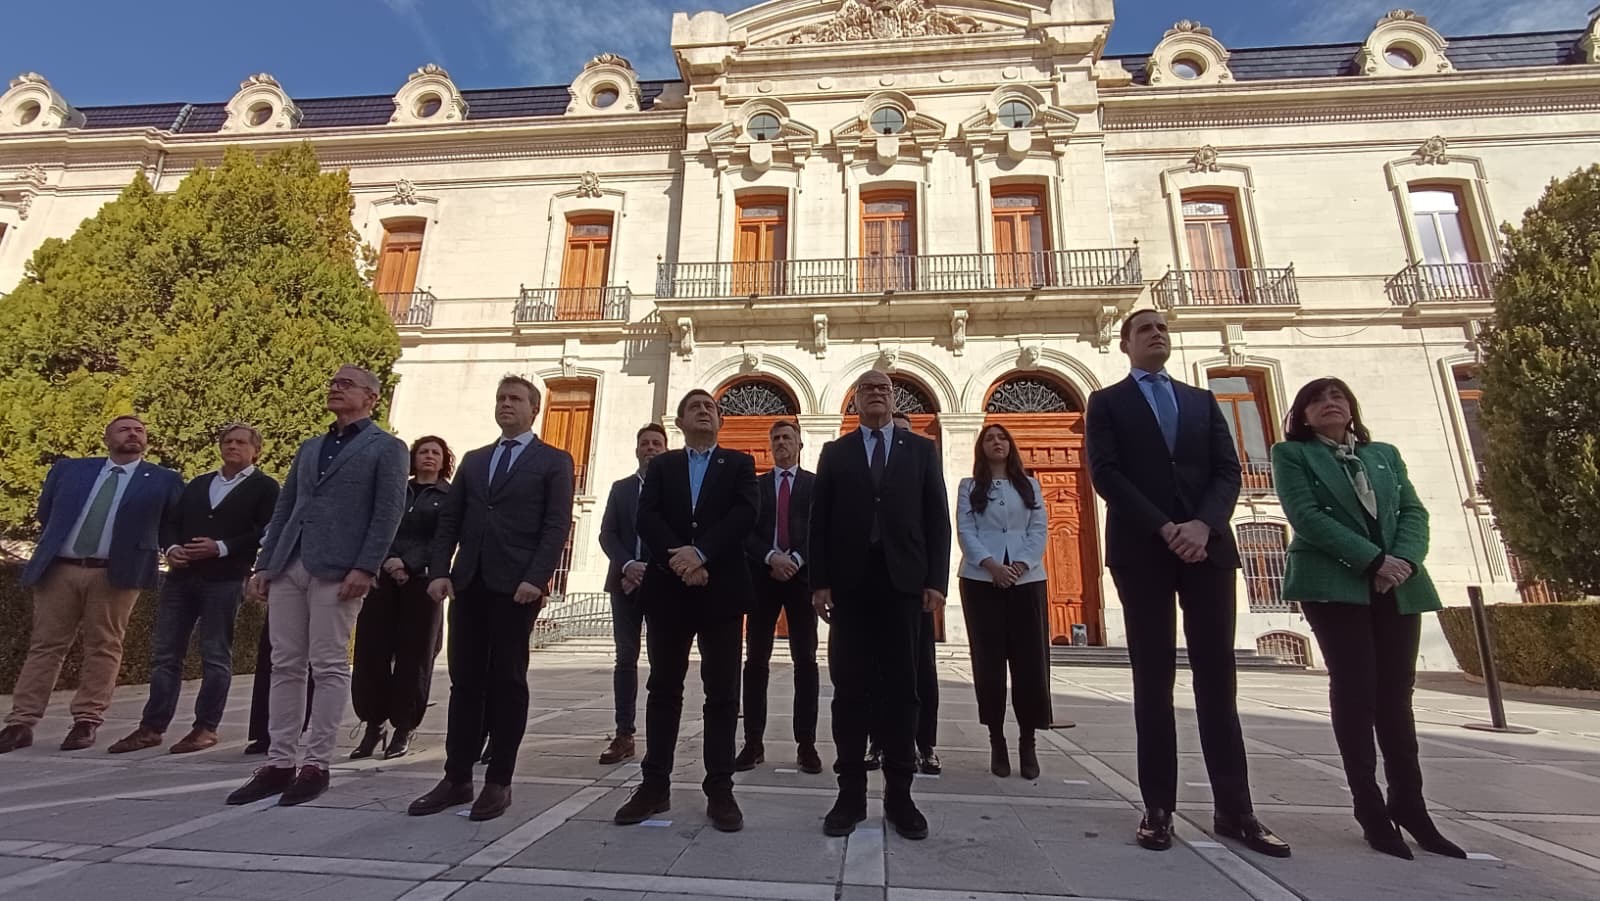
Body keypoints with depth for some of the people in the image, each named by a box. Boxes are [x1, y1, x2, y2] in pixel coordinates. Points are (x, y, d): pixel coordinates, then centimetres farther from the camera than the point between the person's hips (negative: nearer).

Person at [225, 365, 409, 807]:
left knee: (328, 667, -1)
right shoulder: (309, 447, 22)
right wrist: (264, 564, 10)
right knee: (286, 667, 8)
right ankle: (279, 763, 16)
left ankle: (316, 765, 8)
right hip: (288, 568, 7)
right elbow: (284, 509, 19)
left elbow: (388, 514, -8)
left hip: (338, 570, -6)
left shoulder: (386, 448, 1)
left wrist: (365, 568, -17)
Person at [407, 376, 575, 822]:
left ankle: (499, 782, 12)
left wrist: (536, 578, -17)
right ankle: (456, 778, 18)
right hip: (468, 583, 5)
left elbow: (558, 525, -6)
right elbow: (449, 520, 14)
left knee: (507, 681, 2)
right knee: (465, 681, 8)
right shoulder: (473, 460, 19)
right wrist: (439, 571, 1)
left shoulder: (554, 461, 4)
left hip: (516, 585, -4)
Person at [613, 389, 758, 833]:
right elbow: (646, 518, -1)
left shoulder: (739, 464, 9)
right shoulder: (661, 466, 13)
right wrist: (678, 559, -16)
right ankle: (655, 786, 18)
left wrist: (701, 553, -19)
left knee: (722, 692, 2)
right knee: (663, 688, 8)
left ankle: (720, 791, 10)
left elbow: (744, 514, -7)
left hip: (721, 588, -1)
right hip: (668, 588, 2)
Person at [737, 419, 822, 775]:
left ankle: (806, 744, 6)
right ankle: (753, 742, 8)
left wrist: (795, 560, -14)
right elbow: (746, 531, 3)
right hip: (763, 577, 1)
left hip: (802, 576, -1)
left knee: (806, 662, 0)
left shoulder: (816, 484, 9)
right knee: (756, 661, 2)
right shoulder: (755, 485, 13)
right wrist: (771, 557, -13)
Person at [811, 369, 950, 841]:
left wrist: (936, 580, -3)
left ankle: (899, 794, 16)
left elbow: (937, 518, 6)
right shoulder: (834, 453, 11)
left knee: (901, 690, 5)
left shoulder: (922, 450, 11)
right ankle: (851, 793, 14)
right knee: (850, 690, 4)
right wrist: (819, 581, -3)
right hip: (849, 584, 0)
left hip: (903, 582, 0)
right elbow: (819, 521, 5)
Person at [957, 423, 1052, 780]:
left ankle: (1028, 742, 10)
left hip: (1027, 578, 1)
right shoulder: (969, 487, 10)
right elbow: (965, 531, -1)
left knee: (1030, 659, -2)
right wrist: (990, 564, -15)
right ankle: (997, 741, 10)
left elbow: (1039, 529, 5)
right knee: (989, 660, 1)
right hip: (982, 580, -1)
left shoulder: (1030, 486, 14)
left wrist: (1022, 564, -11)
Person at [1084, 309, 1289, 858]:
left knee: (1217, 675, 5)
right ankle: (1159, 808, 8)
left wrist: (1203, 524, -11)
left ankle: (1234, 810, 13)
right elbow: (1105, 473, -5)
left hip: (1207, 547, 3)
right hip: (1141, 550, -3)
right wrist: (1164, 528, -14)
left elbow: (1228, 470, 7)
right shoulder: (1106, 402, 8)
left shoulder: (1202, 400, 18)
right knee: (1153, 678, 1)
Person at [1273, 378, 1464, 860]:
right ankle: (1370, 808, 3)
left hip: (1399, 586, 5)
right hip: (1333, 583, -4)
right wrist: (1374, 560, -15)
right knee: (1355, 688, -6)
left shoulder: (1385, 454, 19)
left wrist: (1406, 560, -10)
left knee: (1396, 692, 5)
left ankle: (1409, 804, 14)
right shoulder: (1291, 453, 4)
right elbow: (1307, 516, -9)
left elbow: (1414, 511, 9)